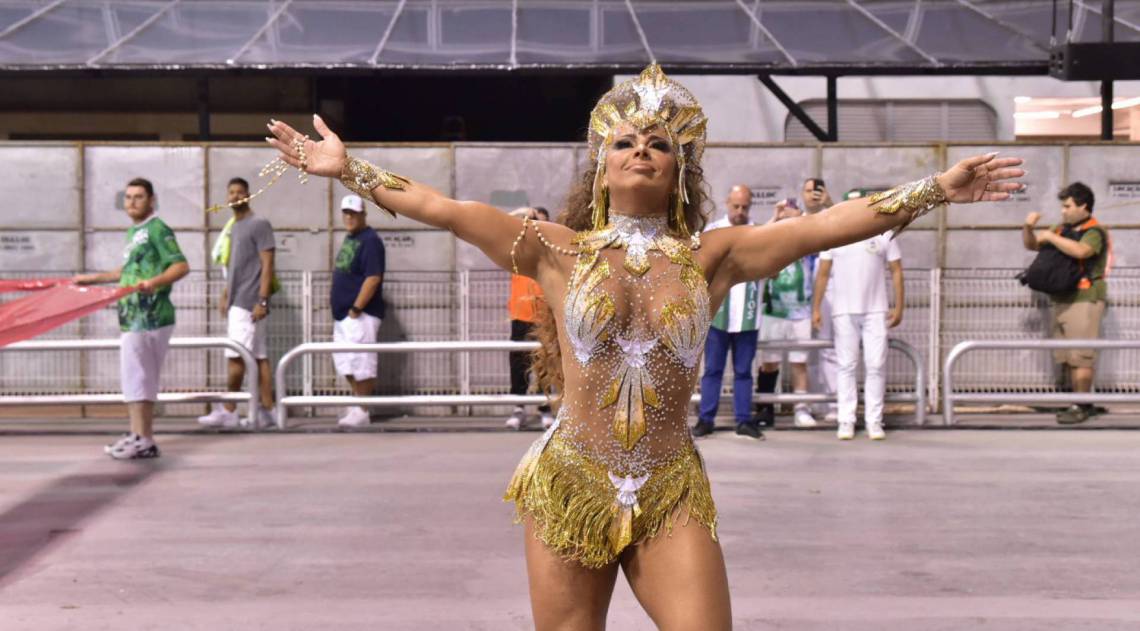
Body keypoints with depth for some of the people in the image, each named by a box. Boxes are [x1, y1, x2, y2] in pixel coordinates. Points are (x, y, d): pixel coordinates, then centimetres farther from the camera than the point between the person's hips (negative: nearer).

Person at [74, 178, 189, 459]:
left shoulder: (157, 229, -9)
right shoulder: (134, 232, 19)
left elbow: (181, 266, -18)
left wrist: (154, 282, -33)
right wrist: (93, 278, 35)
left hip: (150, 317, -9)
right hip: (135, 316, 9)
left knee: (136, 378, -8)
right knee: (140, 379, 12)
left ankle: (143, 441, -5)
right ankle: (139, 435, 18)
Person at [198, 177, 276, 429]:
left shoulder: (259, 224, -8)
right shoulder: (232, 227, 18)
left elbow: (267, 264, -13)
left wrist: (262, 300, -19)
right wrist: (225, 295, 19)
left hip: (249, 303, -8)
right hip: (236, 302, 8)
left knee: (236, 356, -7)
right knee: (259, 356, 7)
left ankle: (228, 411, 0)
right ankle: (267, 411, 8)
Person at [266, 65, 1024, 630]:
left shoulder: (712, 256, 1)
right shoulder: (561, 252, 0)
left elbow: (829, 223, -5)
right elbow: (447, 209, -3)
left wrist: (936, 188, -10)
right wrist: (349, 169, -4)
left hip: (672, 499, 1)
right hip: (570, 490, 0)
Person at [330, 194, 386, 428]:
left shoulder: (370, 240, -13)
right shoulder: (349, 239, 17)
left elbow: (373, 277, -21)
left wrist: (356, 308, -21)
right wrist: (334, 296, 15)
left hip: (360, 314, -10)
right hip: (343, 313, 10)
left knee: (361, 364, -7)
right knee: (345, 363, 13)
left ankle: (362, 412, 0)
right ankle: (358, 404, 23)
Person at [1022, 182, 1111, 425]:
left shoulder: (1094, 232, -9)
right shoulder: (1062, 230, 14)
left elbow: (1080, 251, -30)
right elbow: (1031, 245, 20)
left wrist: (1050, 236, -22)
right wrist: (1029, 228, 0)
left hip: (1084, 301, -8)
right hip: (1062, 301, 8)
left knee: (1079, 356, -9)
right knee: (1066, 357, 12)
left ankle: (1082, 407, -4)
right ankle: (1081, 402, 21)